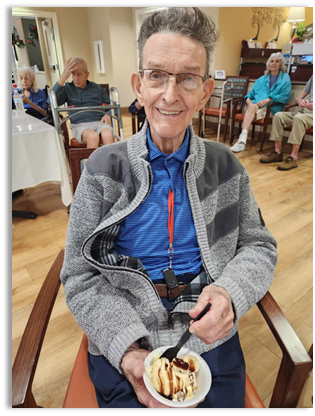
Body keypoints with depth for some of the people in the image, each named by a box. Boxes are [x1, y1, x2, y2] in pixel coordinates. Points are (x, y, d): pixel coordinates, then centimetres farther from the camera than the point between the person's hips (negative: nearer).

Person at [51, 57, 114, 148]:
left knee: (107, 135, -37)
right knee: (92, 136, -39)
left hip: (99, 122, 2)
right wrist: (64, 76, -5)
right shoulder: (68, 88, 16)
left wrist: (108, 115, 3)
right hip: (79, 125, -1)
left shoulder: (97, 88, 21)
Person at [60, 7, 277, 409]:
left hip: (213, 345, 2)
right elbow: (80, 275, -8)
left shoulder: (226, 166, -2)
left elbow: (258, 246, 2)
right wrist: (129, 349, -20)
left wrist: (230, 292, -19)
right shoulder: (103, 169, -8)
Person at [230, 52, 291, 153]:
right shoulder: (262, 79, 29)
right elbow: (252, 92, 24)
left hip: (271, 109, -3)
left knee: (252, 108, -33)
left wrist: (267, 100, -13)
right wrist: (248, 98, -2)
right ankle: (242, 140, -50)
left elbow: (285, 97, 0)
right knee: (252, 106, -34)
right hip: (255, 105, 3)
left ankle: (242, 140, -48)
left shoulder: (285, 78, 14)